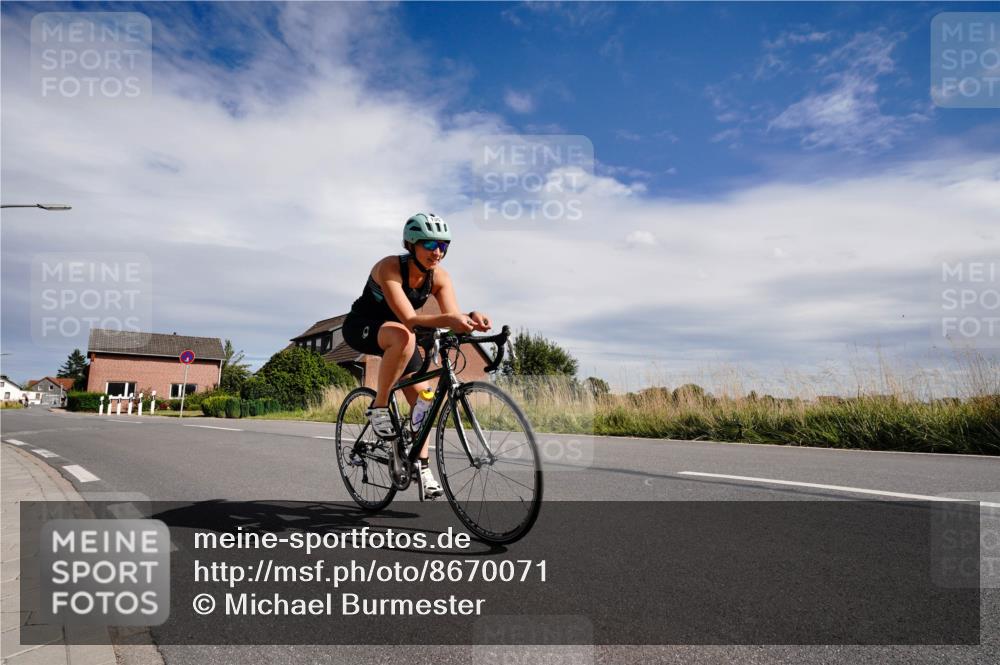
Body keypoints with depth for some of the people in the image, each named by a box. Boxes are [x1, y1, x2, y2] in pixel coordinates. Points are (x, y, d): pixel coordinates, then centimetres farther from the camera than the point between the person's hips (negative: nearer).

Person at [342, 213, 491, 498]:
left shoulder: (439, 276, -15)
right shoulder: (389, 267, -31)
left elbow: (453, 315, -27)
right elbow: (409, 318, -42)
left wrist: (471, 318, -50)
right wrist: (448, 320, -58)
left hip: (395, 332, 6)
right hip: (361, 326, -6)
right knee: (403, 337, -39)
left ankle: (422, 467, 11)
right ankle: (379, 407, -22)